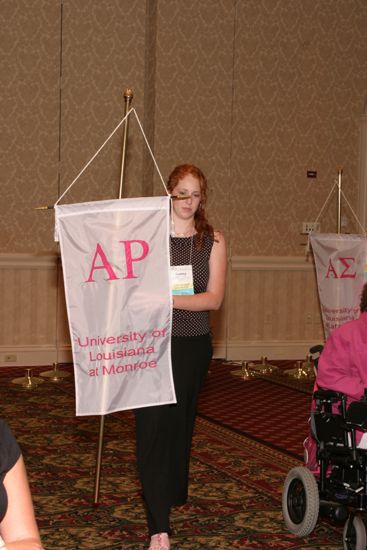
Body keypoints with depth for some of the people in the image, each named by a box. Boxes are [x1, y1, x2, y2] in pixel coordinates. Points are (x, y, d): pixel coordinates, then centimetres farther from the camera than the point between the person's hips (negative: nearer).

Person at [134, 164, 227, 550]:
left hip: (193, 343, 2)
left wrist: (169, 299, -22)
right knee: (152, 425, -10)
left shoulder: (212, 241, 1)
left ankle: (174, 494, 37)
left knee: (180, 421, 15)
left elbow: (214, 298, -9)